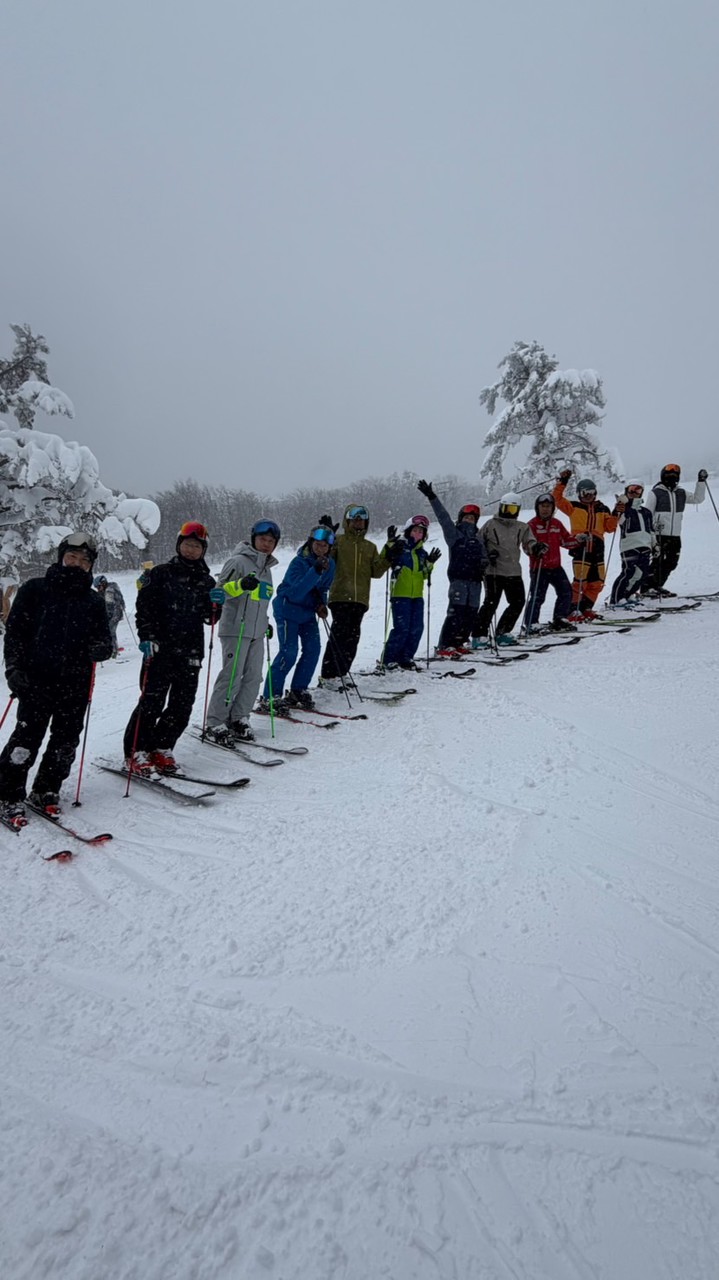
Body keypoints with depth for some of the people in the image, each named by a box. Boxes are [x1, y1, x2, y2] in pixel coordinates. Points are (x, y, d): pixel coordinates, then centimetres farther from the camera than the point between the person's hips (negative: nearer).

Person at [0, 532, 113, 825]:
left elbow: (105, 640, 15)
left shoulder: (93, 601, 13)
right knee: (28, 734, -8)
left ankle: (46, 791, 21)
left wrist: (100, 648, -10)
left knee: (66, 739, 5)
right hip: (37, 679, -3)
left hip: (76, 683, 3)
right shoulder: (35, 589, 5)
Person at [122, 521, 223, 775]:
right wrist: (146, 636, -13)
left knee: (182, 706, 5)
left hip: (190, 652, 5)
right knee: (152, 702, -6)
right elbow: (144, 607, -2)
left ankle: (161, 748, 20)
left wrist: (216, 604, -6)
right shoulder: (161, 573, 3)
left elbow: (210, 618, 15)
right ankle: (136, 753, 5)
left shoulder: (207, 581, 16)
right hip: (160, 649, -4)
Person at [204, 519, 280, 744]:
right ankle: (215, 723, -1)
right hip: (235, 629, -8)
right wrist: (241, 584, -28)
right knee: (231, 676, -9)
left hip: (257, 632, 8)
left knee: (253, 677, 4)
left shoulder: (266, 568, 20)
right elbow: (219, 589, -11)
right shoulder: (239, 561, -6)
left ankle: (238, 719, 13)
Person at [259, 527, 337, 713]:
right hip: (288, 609, -7)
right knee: (289, 652, -15)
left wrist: (321, 604, -7)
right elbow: (297, 592, -35)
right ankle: (269, 698, -10)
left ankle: (297, 691, 17)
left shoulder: (329, 564, -1)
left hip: (308, 612, 7)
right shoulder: (299, 562, -22)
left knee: (313, 649, 1)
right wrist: (316, 570, -42)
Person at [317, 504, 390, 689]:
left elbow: (376, 571, 14)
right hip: (340, 596, -5)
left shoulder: (370, 547, 20)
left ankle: (339, 674, 14)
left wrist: (388, 557, 1)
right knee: (339, 634, -13)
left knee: (352, 638, 5)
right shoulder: (338, 541, 7)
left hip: (360, 599, 5)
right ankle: (328, 675, -8)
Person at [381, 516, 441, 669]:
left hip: (417, 595, 6)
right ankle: (388, 660, -3)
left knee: (417, 628, 3)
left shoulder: (422, 553, 17)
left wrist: (430, 563, 1)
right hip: (400, 594, -6)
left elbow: (425, 575, 18)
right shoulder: (399, 546, 0)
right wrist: (390, 543, -25)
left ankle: (406, 658, 14)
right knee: (402, 628, -12)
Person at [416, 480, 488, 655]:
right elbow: (443, 516, -6)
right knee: (456, 612, -15)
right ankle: (444, 646, -13)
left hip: (475, 580, 5)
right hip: (458, 578, -5)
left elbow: (484, 556, 21)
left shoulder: (478, 537, 18)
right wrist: (431, 497, -15)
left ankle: (458, 644, 17)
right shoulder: (453, 533, 4)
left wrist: (483, 563, -3)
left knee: (471, 614, 4)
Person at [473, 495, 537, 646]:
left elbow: (529, 544, 7)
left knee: (518, 602, 7)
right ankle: (479, 636, -9)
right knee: (491, 603, -13)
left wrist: (535, 547, -15)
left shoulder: (522, 527, 11)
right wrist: (488, 553, -15)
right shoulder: (490, 525, 0)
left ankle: (503, 633, 21)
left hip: (514, 572, 5)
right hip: (493, 571, -5)